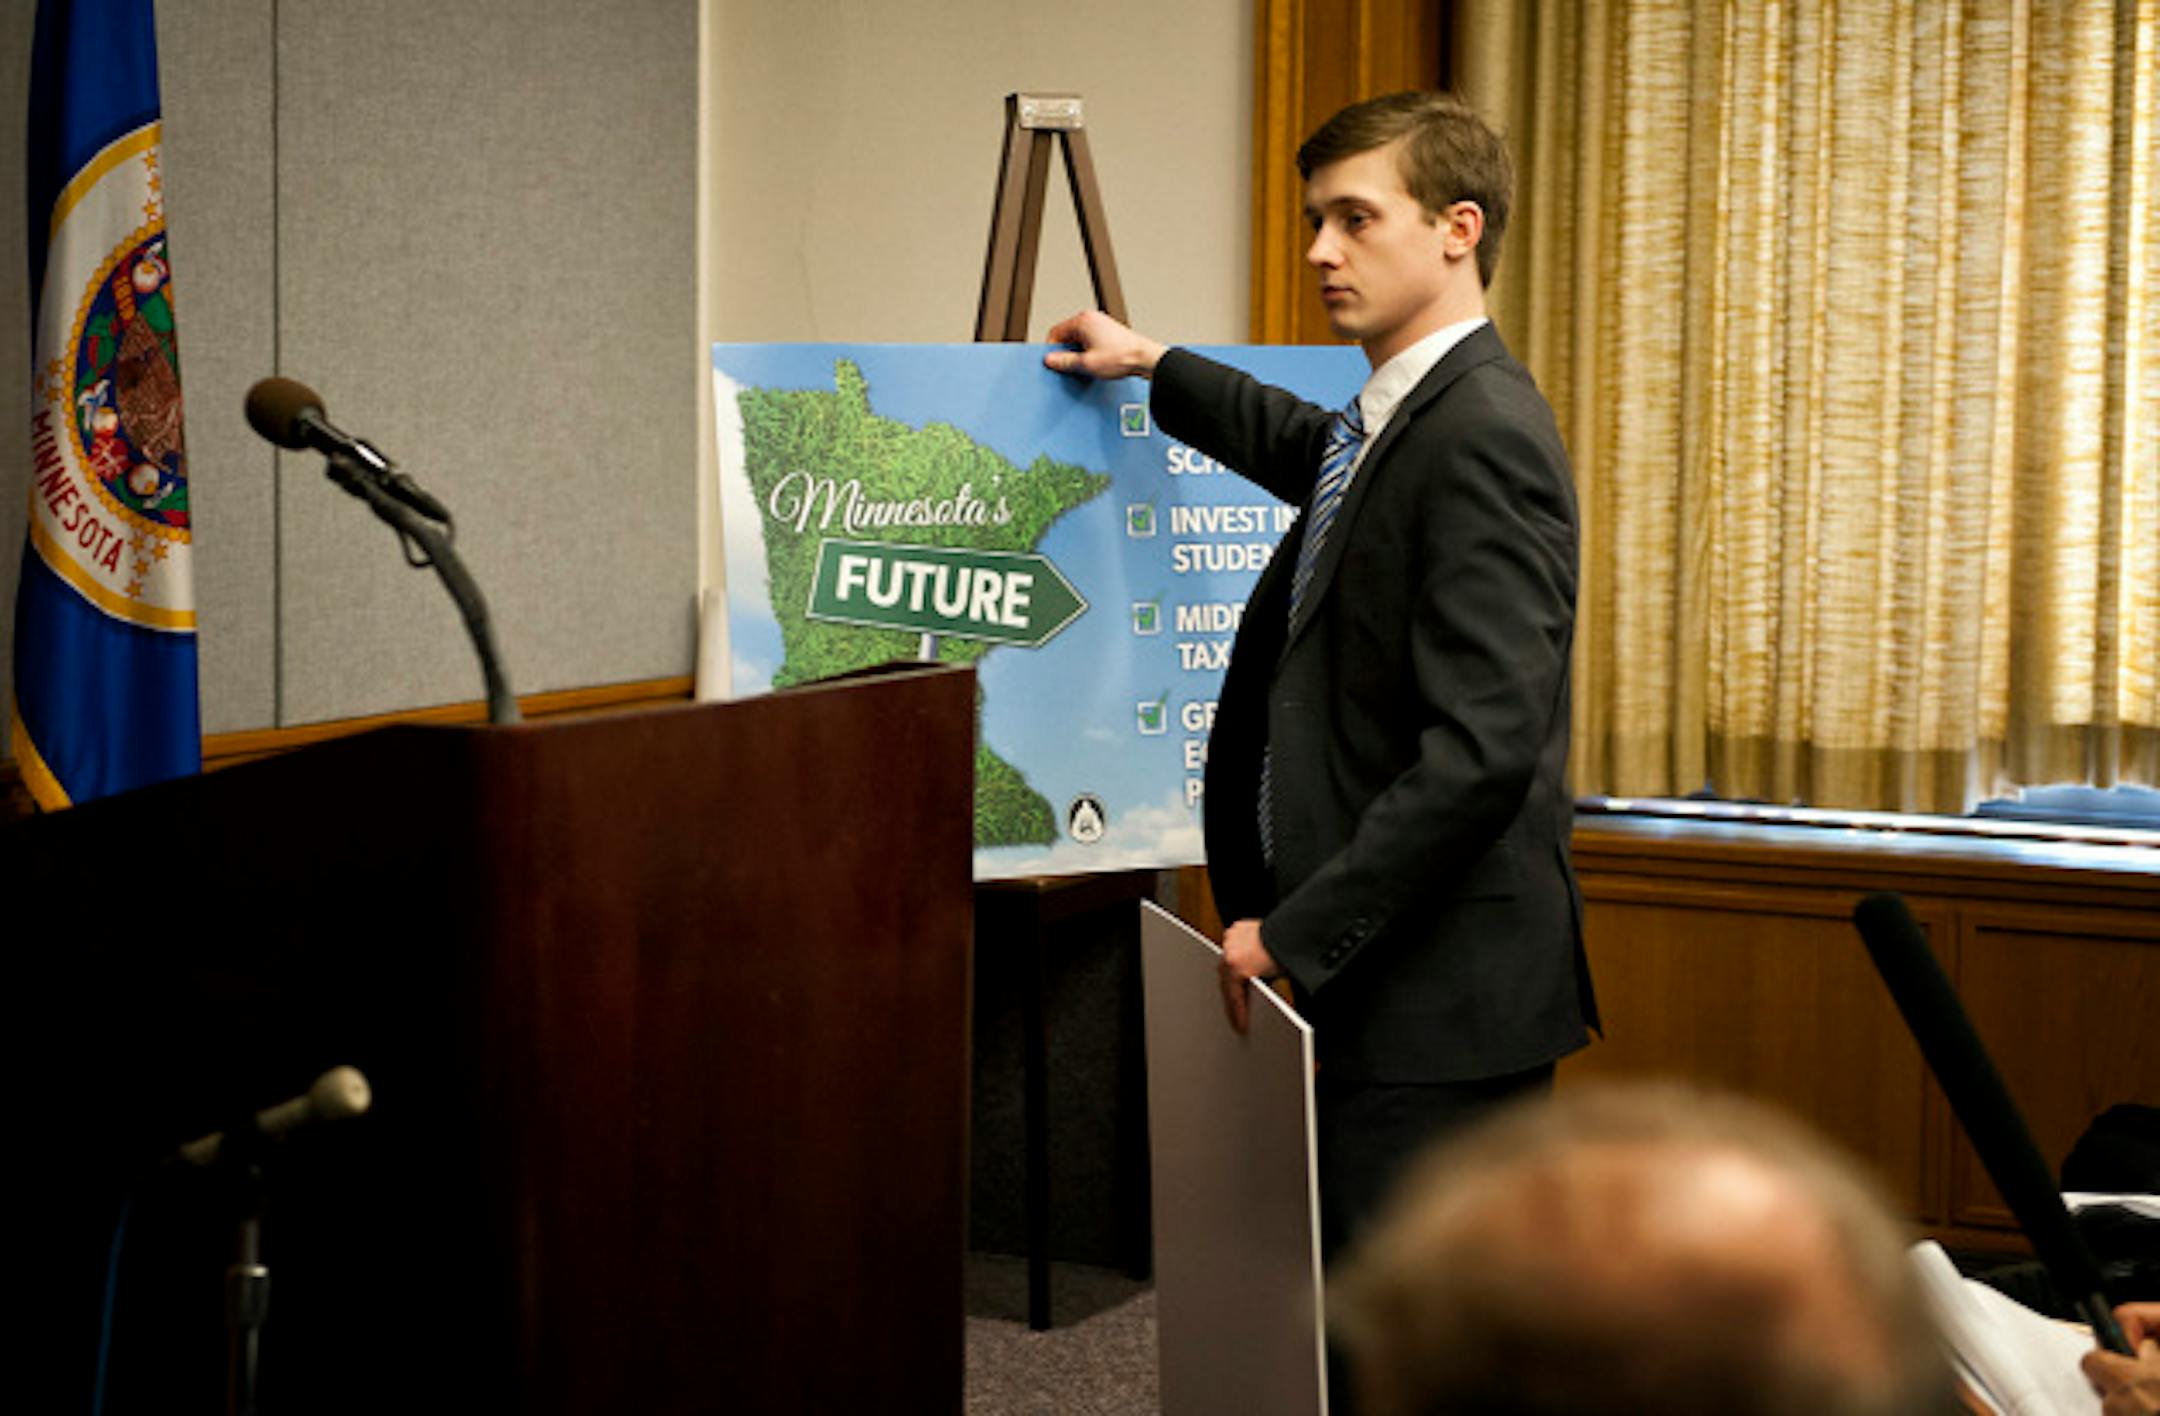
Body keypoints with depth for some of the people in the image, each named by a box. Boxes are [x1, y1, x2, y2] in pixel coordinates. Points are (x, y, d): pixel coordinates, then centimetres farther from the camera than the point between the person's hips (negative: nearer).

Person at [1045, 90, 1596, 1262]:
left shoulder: (1484, 437, -17)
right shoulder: (1402, 418, 15)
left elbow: (1481, 749, -25)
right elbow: (1318, 453, 43)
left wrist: (1297, 934, -20)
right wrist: (1154, 369, 45)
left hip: (1442, 992, -10)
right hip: (1382, 979, 10)